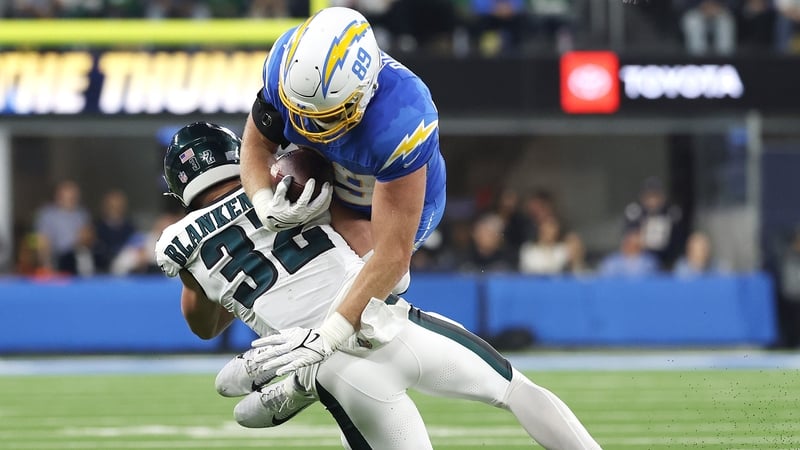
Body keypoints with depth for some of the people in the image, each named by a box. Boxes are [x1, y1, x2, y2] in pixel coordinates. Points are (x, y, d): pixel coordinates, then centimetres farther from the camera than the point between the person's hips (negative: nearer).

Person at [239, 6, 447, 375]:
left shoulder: (401, 123, -45)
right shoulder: (288, 59, -32)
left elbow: (393, 256, -41)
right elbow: (258, 142, -11)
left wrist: (328, 335, -46)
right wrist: (264, 204, -34)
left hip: (401, 202, -5)